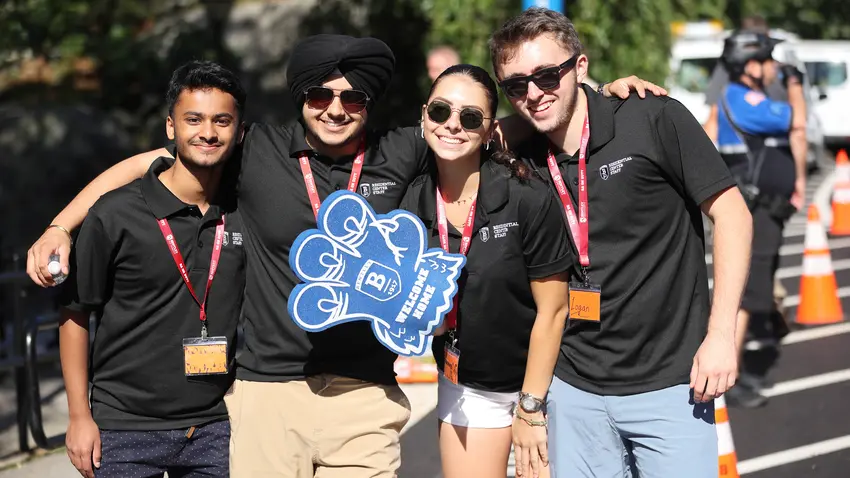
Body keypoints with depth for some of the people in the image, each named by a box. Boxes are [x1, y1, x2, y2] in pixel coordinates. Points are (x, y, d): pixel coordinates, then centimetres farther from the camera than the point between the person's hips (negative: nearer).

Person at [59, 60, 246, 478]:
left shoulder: (244, 214, 3)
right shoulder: (115, 215, -7)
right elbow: (75, 316, -1)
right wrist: (80, 417, -3)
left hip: (215, 428, 3)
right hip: (125, 430, -3)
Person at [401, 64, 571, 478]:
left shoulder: (528, 199, -21)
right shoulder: (413, 204, -7)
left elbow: (552, 310, -15)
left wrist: (529, 409, -12)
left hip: (541, 378, -4)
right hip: (465, 387, 4)